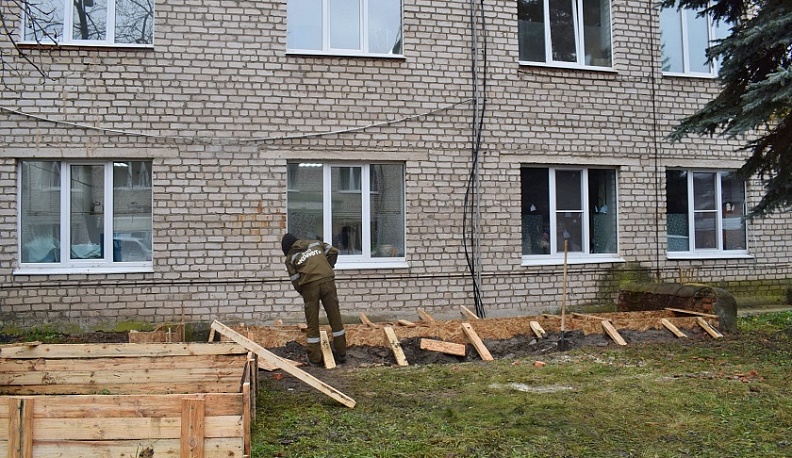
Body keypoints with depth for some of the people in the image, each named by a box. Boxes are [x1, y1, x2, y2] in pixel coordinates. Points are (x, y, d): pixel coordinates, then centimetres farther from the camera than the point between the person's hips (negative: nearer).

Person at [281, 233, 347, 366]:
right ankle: (341, 354, 20)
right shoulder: (316, 243, 22)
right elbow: (333, 251, 11)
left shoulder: (290, 257, 15)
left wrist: (305, 294, 22)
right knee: (335, 318, 11)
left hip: (309, 285, -2)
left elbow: (295, 281, 8)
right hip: (327, 281, 2)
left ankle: (314, 358, 14)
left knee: (312, 323, 9)